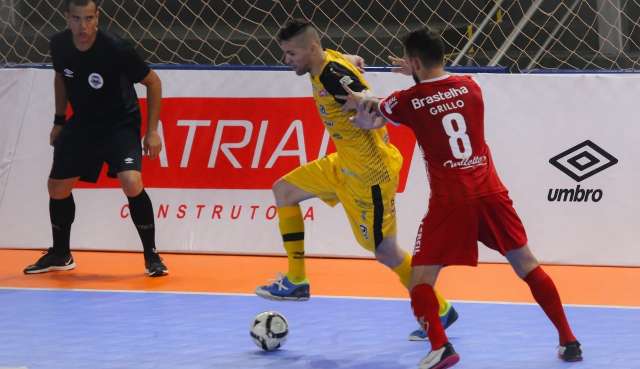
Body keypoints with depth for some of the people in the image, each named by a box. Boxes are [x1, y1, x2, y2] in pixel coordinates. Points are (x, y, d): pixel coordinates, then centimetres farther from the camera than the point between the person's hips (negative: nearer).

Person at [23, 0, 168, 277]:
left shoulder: (115, 49, -27)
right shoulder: (59, 45, -13)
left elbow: (153, 82, -12)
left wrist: (152, 131, -13)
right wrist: (59, 121, 14)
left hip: (121, 123, -5)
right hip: (82, 123, 5)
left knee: (132, 183, -25)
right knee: (57, 186, 8)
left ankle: (151, 256, -7)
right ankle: (60, 255, 32)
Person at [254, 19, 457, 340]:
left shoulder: (333, 76, -26)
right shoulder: (328, 61, 1)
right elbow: (355, 61, 22)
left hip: (370, 174, -10)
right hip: (344, 165, 10)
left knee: (385, 251, 1)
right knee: (284, 190, 14)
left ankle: (440, 311, 20)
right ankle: (296, 282, 17)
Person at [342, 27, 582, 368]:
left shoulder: (408, 101, -2)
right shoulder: (470, 86, 8)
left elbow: (369, 118, 19)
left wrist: (358, 100, 38)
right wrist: (419, 75, 40)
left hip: (450, 202, -4)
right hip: (491, 193, 4)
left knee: (421, 278, 3)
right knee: (526, 264, 16)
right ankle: (568, 340, 14)